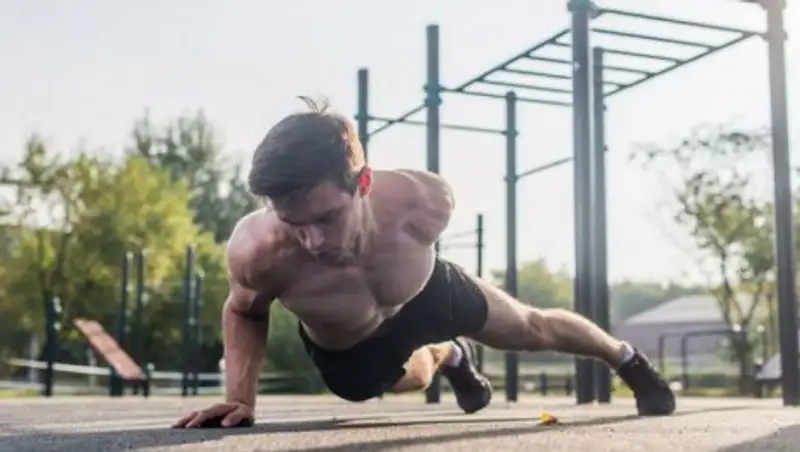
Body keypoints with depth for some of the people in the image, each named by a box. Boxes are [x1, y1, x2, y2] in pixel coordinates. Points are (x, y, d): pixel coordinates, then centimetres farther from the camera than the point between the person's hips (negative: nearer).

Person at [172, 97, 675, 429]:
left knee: (534, 328, 23)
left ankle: (628, 358, 54)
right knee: (413, 379, 34)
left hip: (428, 293, 0)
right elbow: (244, 312, -18)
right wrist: (240, 398, -29)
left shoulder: (424, 200, -43)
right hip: (346, 352, 1)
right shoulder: (257, 249, -43)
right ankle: (451, 358, 72)